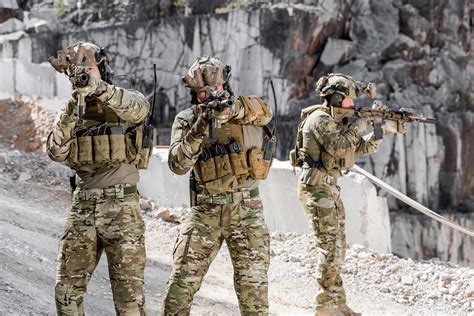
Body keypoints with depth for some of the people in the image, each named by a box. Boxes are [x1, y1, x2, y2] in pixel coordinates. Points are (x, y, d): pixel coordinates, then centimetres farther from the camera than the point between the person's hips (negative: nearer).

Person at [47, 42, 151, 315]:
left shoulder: (127, 101, 0)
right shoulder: (71, 111, 13)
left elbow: (138, 109, -25)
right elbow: (56, 152, -2)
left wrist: (98, 86, -39)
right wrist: (71, 112, -15)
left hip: (121, 207, -4)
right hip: (82, 208, 4)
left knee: (129, 290, -6)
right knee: (68, 288, 5)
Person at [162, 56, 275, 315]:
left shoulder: (247, 109, 1)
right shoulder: (186, 120, 1)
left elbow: (265, 111, -23)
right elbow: (178, 164, -11)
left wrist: (231, 107, -42)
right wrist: (199, 130, -25)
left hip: (247, 209, 0)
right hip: (205, 211, 1)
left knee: (253, 284, -1)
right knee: (182, 281, -4)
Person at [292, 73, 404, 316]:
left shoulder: (338, 121, 13)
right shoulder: (320, 119, -15)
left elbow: (363, 147, 15)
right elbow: (338, 146, -28)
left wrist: (383, 129, 1)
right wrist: (359, 126, -17)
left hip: (330, 188, 10)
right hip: (316, 188, -10)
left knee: (338, 245, 11)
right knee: (329, 244, -12)